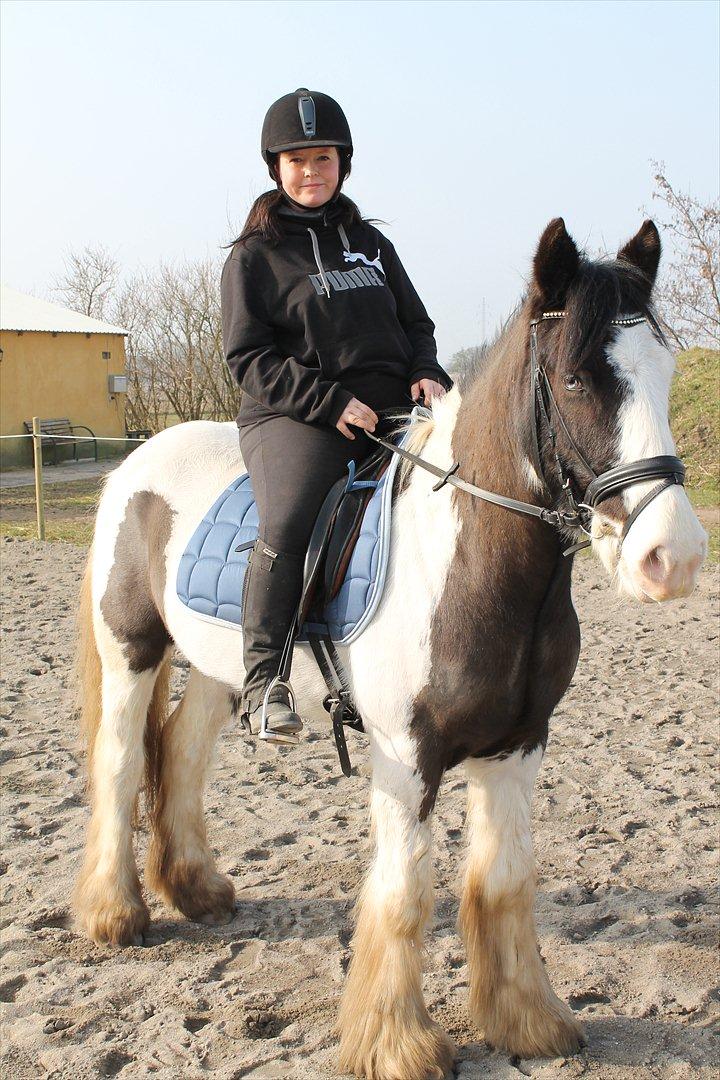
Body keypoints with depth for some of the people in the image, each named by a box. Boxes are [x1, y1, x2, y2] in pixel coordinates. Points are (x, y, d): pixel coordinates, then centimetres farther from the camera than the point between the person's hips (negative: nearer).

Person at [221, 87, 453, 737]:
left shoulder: (369, 242, 22)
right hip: (294, 417, -5)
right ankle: (262, 679, -21)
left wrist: (427, 374, 0)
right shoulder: (255, 255, 6)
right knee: (288, 523, -33)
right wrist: (331, 400, -15)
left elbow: (416, 324, 23)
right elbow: (250, 359, -3)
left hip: (390, 409, 5)